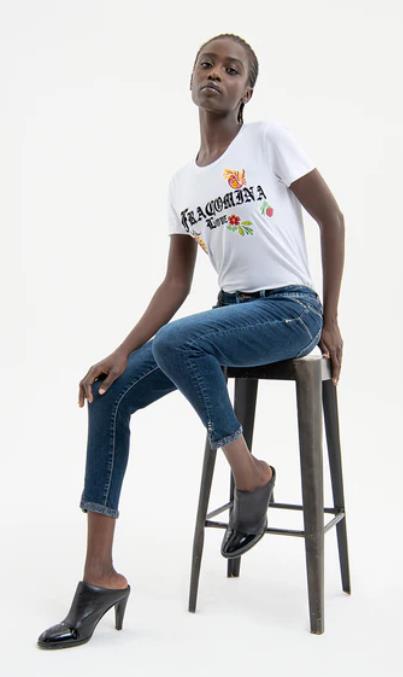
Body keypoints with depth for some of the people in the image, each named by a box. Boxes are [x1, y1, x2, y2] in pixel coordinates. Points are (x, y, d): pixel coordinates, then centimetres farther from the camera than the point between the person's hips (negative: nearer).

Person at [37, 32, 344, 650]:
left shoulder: (271, 140, -3)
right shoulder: (182, 182, 11)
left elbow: (332, 219, 0)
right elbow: (176, 284, 8)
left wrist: (329, 321, -2)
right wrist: (123, 352, -4)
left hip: (290, 307, -6)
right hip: (231, 310, 6)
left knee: (176, 341, -34)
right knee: (110, 395, -8)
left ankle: (251, 475, -9)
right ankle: (100, 576, -4)